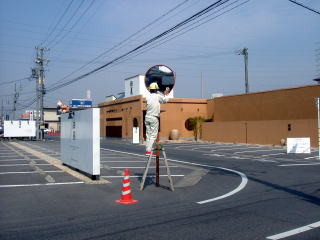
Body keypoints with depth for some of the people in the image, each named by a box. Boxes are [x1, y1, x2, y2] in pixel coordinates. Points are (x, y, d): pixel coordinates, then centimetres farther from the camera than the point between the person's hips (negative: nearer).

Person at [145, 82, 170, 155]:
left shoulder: (148, 97, 8)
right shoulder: (157, 96, -6)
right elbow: (165, 100, 5)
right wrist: (166, 94, 24)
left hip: (147, 117, 6)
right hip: (154, 118, -6)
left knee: (148, 135, 9)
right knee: (153, 135, -4)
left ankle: (147, 150, 10)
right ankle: (149, 150, -9)